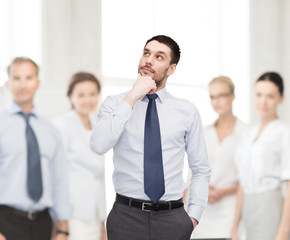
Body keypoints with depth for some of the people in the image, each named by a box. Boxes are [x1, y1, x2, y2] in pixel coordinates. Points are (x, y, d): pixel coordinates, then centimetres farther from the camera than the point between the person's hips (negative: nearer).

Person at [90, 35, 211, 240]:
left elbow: (201, 170, 10)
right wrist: (132, 98, -15)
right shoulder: (115, 104, 3)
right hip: (127, 215, -1)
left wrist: (194, 215, -1)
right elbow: (99, 146, -16)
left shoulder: (187, 111, 6)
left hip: (172, 218, 1)